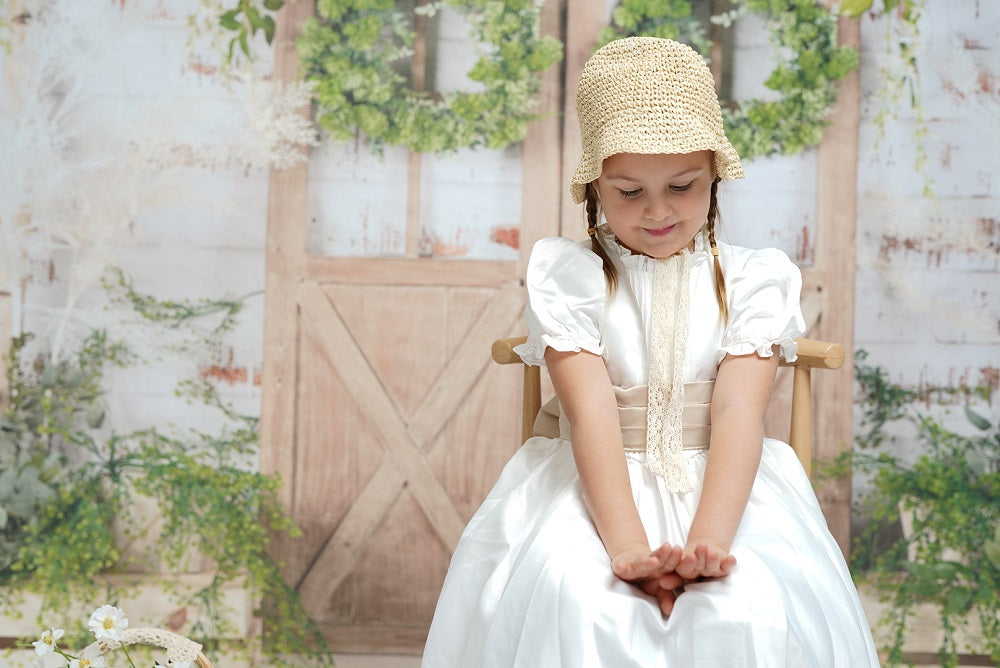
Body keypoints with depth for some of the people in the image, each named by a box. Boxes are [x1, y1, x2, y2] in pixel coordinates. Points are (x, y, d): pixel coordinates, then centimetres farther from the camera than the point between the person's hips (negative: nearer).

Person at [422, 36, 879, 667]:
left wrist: (709, 539, -28)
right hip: (597, 488, 0)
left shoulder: (754, 277, 3)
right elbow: (591, 410, -13)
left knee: (746, 613, -29)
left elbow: (737, 412, -11)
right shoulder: (564, 274, 0)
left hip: (722, 486, 1)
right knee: (579, 603, -31)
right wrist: (626, 544, -28)